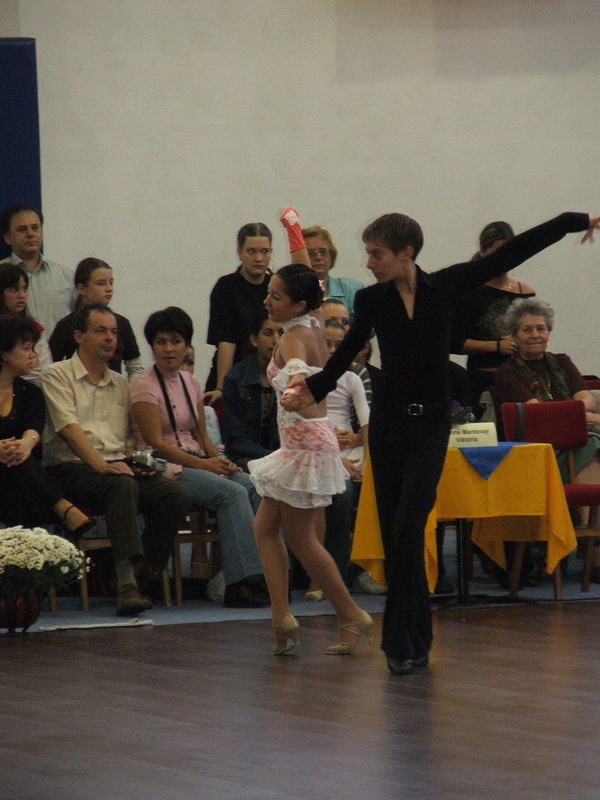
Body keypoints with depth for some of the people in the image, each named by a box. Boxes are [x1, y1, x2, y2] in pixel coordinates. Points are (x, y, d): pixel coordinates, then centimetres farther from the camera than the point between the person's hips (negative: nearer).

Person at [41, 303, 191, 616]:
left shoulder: (120, 384, 25)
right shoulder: (58, 375, 5)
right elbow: (68, 427, -9)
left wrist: (136, 462, 1)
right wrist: (100, 465, -22)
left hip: (118, 467, 6)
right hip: (71, 470, -6)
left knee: (176, 494, -21)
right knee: (122, 486, -37)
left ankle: (143, 575, -18)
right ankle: (127, 581, -47)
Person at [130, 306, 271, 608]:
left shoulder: (191, 382, 17)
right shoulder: (145, 387, -5)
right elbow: (156, 443, -13)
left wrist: (219, 460, -2)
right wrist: (203, 465, -18)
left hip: (196, 462, 7)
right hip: (166, 469, -7)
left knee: (255, 487, -20)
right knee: (232, 493, -29)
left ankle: (263, 573, -26)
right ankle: (240, 583, -33)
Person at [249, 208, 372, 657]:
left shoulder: (293, 337, -16)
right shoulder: (313, 327, 7)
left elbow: (299, 366, -41)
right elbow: (307, 276, 24)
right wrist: (294, 228, 38)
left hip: (306, 439, -9)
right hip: (306, 439, 9)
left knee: (300, 537, -2)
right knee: (265, 526, 7)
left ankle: (351, 617, 5)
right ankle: (282, 618, -2)